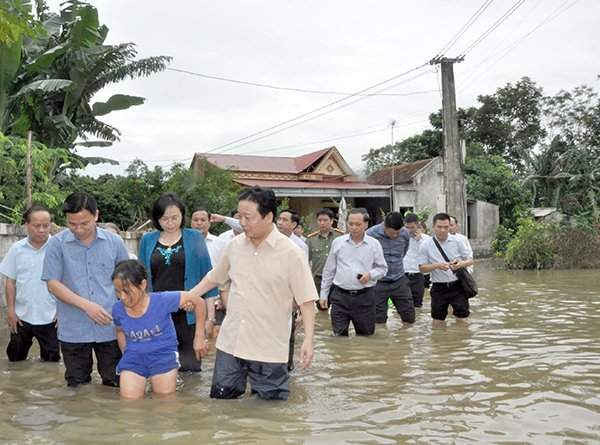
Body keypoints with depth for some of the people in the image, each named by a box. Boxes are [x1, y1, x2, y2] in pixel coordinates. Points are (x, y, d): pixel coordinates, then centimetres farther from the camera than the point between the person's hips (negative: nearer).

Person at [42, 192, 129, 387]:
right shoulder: (57, 244, -3)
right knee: (77, 388, 13)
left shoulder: (114, 242, 2)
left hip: (110, 327, 1)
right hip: (73, 330, -1)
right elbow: (52, 284, -6)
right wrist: (86, 305, -16)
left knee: (115, 385, 9)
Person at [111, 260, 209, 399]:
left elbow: (198, 301, -12)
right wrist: (125, 354, 8)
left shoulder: (162, 301, -20)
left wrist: (199, 338, -7)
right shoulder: (118, 309, -8)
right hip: (133, 356, 3)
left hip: (163, 353, -3)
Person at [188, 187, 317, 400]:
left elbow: (306, 300, -9)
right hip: (230, 342, 4)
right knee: (220, 399, 11)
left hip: (269, 348, -4)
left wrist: (308, 339, -16)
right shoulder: (235, 245, 3)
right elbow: (214, 277, 20)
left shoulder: (290, 253, -10)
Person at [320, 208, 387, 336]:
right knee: (339, 336, 0)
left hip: (365, 297, 0)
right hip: (340, 296, 1)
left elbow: (382, 268, 9)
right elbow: (329, 270, 11)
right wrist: (324, 294, 9)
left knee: (366, 336, 8)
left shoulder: (374, 244, 2)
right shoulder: (337, 242, 5)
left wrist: (370, 275, -13)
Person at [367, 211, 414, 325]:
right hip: (378, 282, -3)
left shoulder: (405, 234, -3)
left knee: (410, 319, 5)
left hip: (399, 281, 3)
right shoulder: (371, 234, -15)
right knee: (378, 321, 0)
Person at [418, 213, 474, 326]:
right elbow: (422, 268, -1)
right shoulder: (426, 245, -3)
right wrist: (436, 265, -19)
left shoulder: (457, 241, 0)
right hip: (439, 288, 0)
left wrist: (461, 264, -17)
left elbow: (470, 260, 6)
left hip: (457, 286, 1)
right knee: (438, 323, 6)